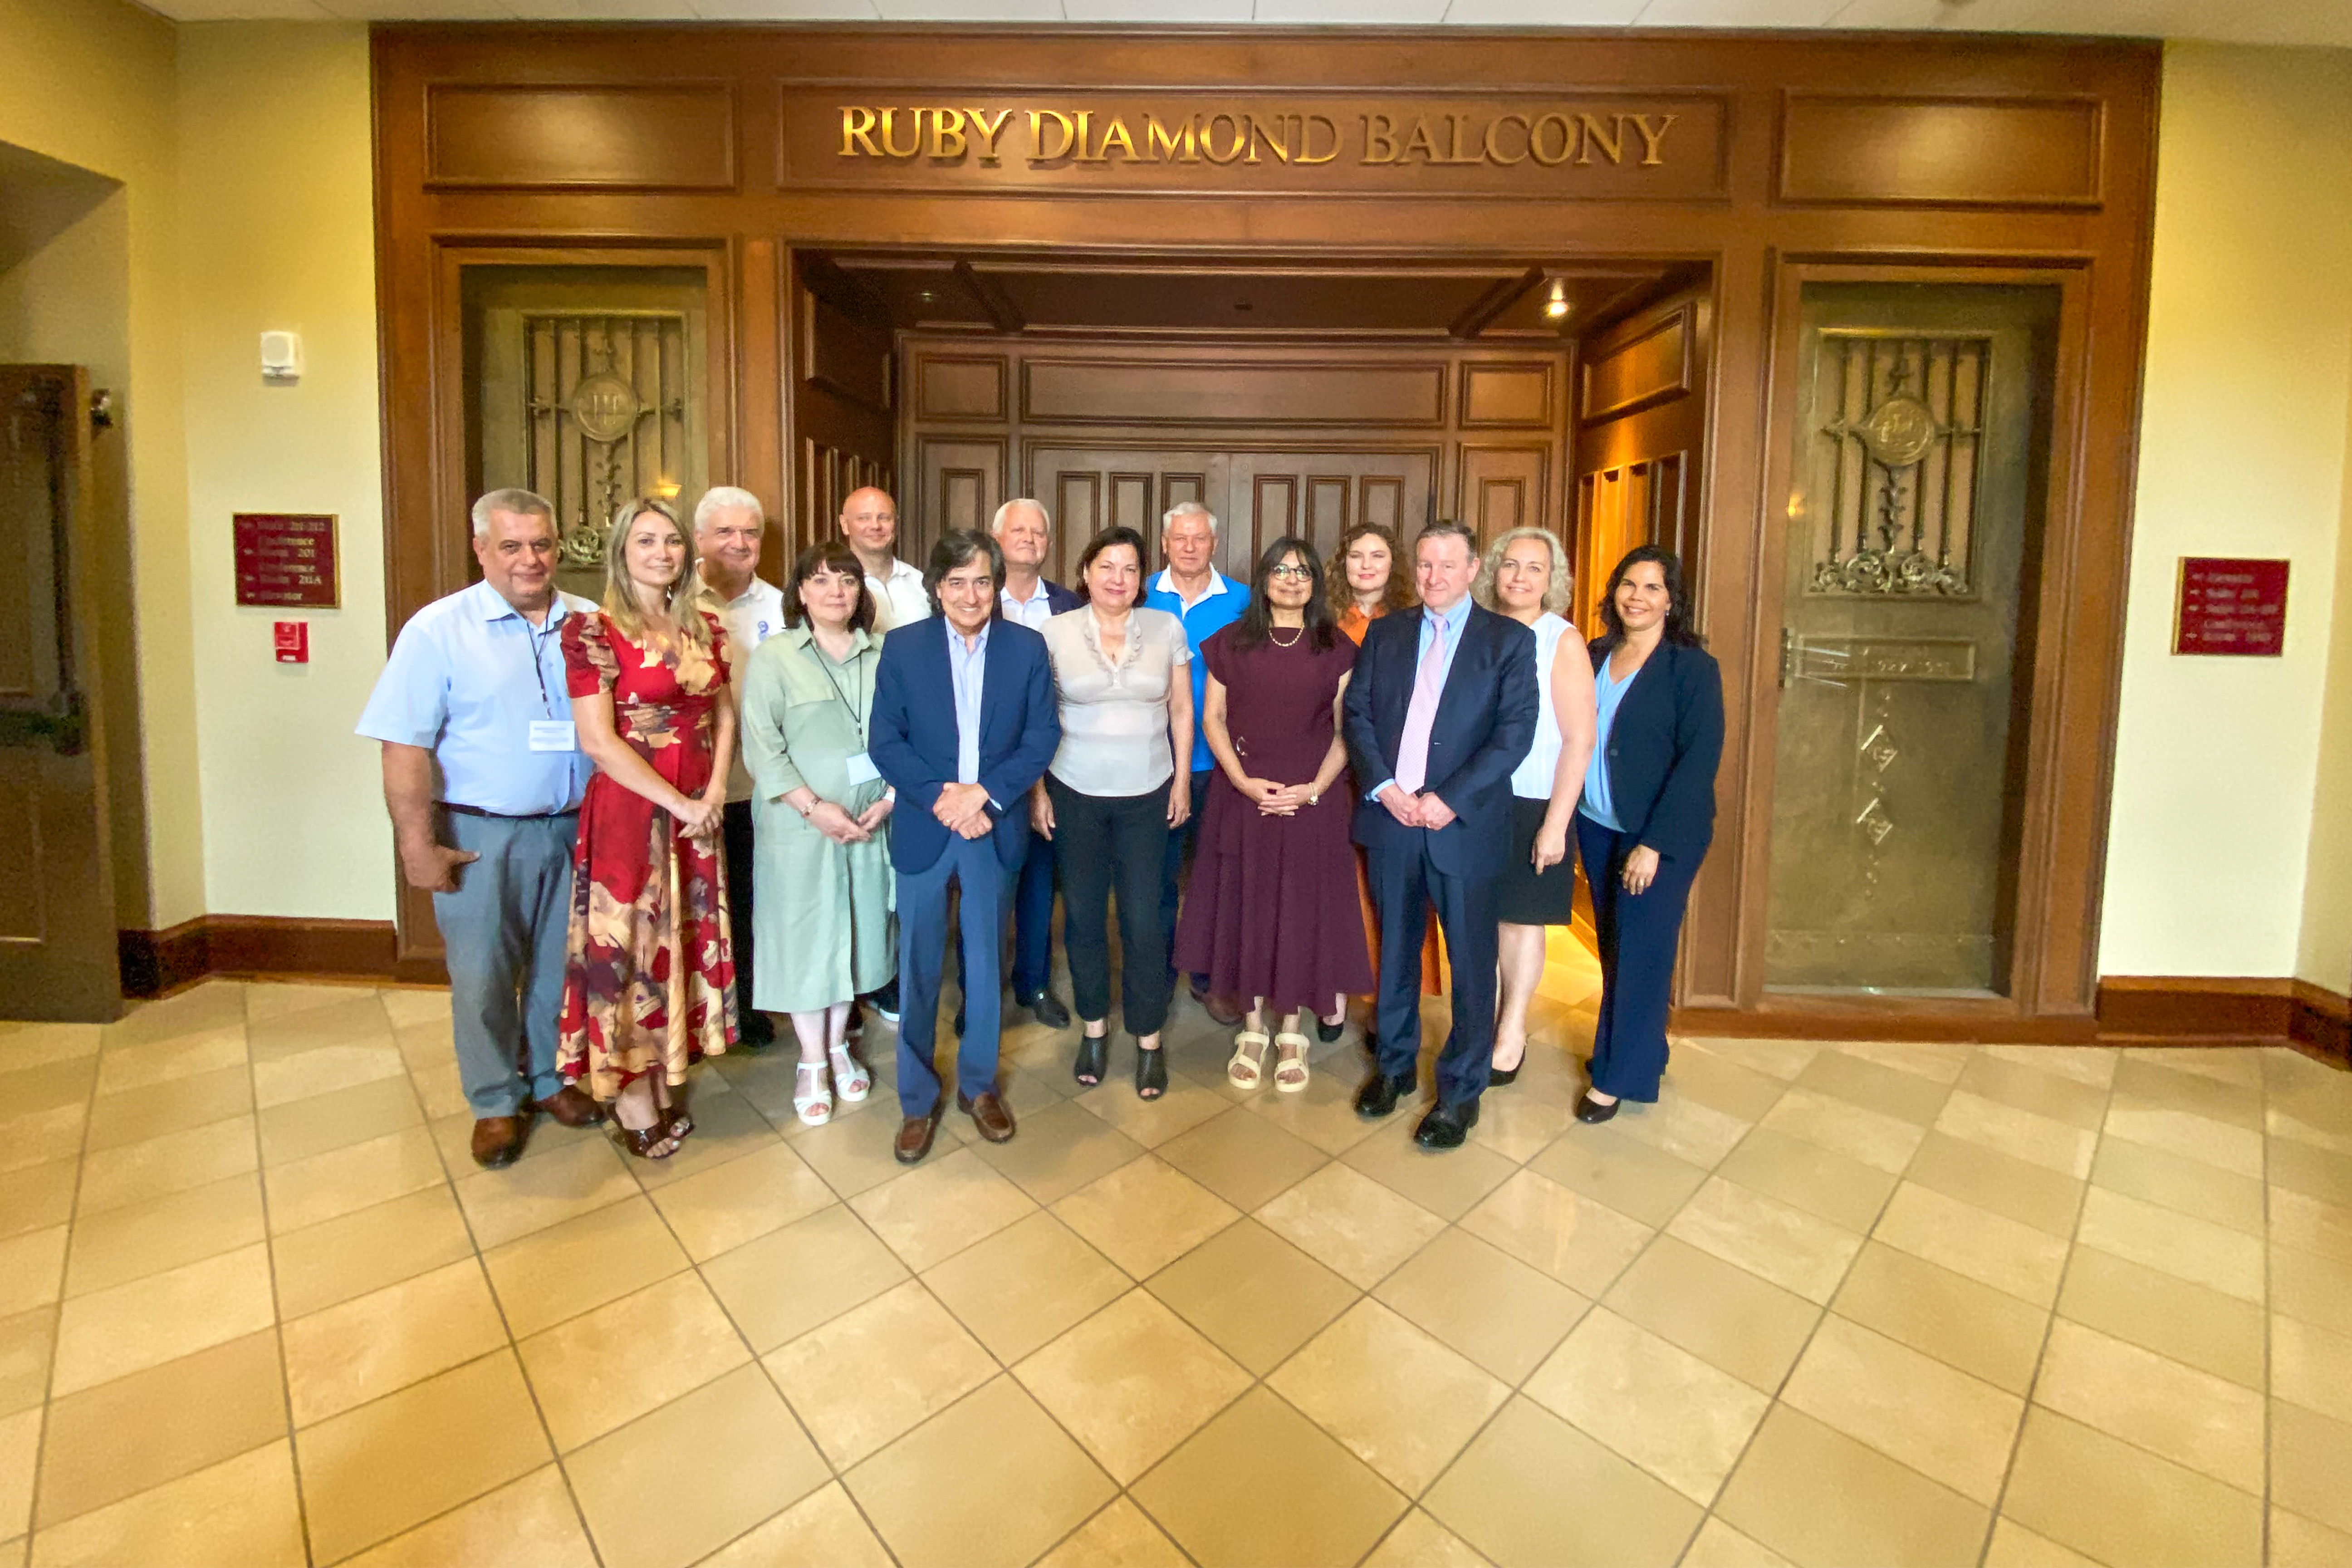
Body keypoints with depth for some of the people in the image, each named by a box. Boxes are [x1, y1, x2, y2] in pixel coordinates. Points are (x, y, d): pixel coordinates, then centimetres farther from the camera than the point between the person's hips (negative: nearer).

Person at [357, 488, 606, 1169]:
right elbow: (404, 745, -9)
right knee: (482, 977, 7)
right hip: (481, 836, -3)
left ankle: (553, 1077, 35)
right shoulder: (438, 629, -6)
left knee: (563, 966, 15)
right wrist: (418, 844, -12)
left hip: (575, 828, 3)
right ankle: (496, 1104, 26)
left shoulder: (590, 623, 4)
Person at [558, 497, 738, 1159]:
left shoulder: (703, 626, 7)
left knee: (683, 942, 12)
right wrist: (680, 804, -15)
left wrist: (715, 792, -4)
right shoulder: (593, 630, -9)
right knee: (627, 945, 5)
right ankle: (632, 1099, 21)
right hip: (629, 811, -5)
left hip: (700, 814, 5)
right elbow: (598, 741, -15)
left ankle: (664, 1080, 29)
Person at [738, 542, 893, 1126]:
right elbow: (761, 746, -9)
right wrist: (814, 807, -16)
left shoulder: (883, 655, 5)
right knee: (805, 936, 6)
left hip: (870, 824, 3)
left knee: (855, 930, 12)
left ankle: (839, 1047, 30)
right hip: (800, 828, -2)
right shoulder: (774, 657, -3)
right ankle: (812, 1063, 22)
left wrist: (889, 799, -8)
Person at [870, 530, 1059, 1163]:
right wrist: (941, 799, -17)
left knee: (985, 964, 14)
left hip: (995, 830, 1)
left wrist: (983, 793, -16)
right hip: (923, 829, -1)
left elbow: (1043, 736, -4)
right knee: (918, 969, 8)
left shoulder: (1027, 647, 0)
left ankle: (978, 1085, 33)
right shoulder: (903, 647, -2)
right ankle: (918, 1100, 26)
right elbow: (884, 741, -5)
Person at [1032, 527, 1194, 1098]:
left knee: (1143, 921, 1)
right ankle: (1093, 1026, 30)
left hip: (1147, 795, 0)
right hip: (1075, 794, 0)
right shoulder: (1056, 631, -2)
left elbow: (1182, 710, 6)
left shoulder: (1166, 627, 1)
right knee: (1083, 915, 10)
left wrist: (1182, 782, 4)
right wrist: (1037, 790, -2)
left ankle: (1148, 1039, 19)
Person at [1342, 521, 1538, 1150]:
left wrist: (1450, 799, -15)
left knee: (1470, 961, 4)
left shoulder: (1510, 640, 1)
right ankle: (1394, 1066, 31)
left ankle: (1461, 1091, 19)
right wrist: (1384, 786, -10)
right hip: (1390, 816, 3)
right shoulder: (1385, 633, 11)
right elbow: (1358, 713, 5)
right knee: (1394, 950, 14)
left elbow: (1516, 730, -7)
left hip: (1465, 823, -3)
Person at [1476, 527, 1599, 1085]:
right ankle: (1485, 1019, 28)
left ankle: (1512, 1031, 25)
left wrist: (1555, 825, -14)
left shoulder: (1563, 641, -8)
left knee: (1519, 919, 8)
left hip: (1532, 806, -3)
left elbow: (1580, 740, -11)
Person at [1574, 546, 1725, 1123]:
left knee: (1641, 952, 2)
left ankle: (1619, 1077, 16)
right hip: (1597, 827, 5)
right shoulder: (1594, 657, 6)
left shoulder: (1693, 667, -9)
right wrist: (1567, 821, 0)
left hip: (1659, 837, -5)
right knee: (1612, 945, 12)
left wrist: (1654, 843, -18)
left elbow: (1699, 760, -14)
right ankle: (1639, 1050, 31)